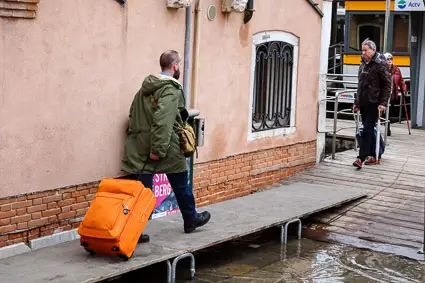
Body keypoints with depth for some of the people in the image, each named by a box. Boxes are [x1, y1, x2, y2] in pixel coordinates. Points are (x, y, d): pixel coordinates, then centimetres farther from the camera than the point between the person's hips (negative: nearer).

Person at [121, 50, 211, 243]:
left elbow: (133, 113, 16)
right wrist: (158, 149, -26)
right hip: (166, 148, -6)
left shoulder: (145, 87, 11)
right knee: (181, 186, 14)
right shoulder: (171, 90, -15)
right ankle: (191, 221, 31)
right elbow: (163, 122, -26)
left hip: (139, 147, 7)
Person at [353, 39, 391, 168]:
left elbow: (387, 85, -10)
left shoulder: (380, 64, -8)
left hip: (373, 103, -8)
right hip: (363, 103, 8)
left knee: (367, 130, -11)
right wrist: (356, 102, 21)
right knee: (369, 130, 12)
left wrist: (383, 103, -16)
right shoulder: (363, 64, 16)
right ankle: (372, 156, 19)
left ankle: (361, 158, -15)